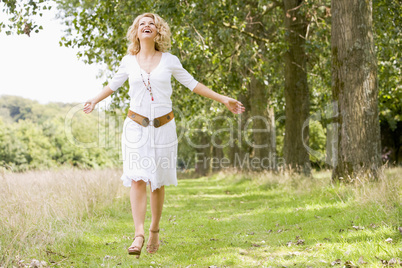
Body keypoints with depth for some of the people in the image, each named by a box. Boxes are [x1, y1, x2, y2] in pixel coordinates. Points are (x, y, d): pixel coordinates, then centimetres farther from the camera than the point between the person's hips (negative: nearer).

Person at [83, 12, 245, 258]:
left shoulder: (169, 60, 0)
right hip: (136, 126, 0)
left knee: (158, 182, 6)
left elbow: (192, 83, 9)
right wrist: (95, 101, 29)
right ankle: (139, 235, -17)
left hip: (163, 127, 0)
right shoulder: (129, 61, 3)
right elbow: (114, 84, 20)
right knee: (137, 178, -13)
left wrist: (223, 99, 8)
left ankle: (155, 231, 21)